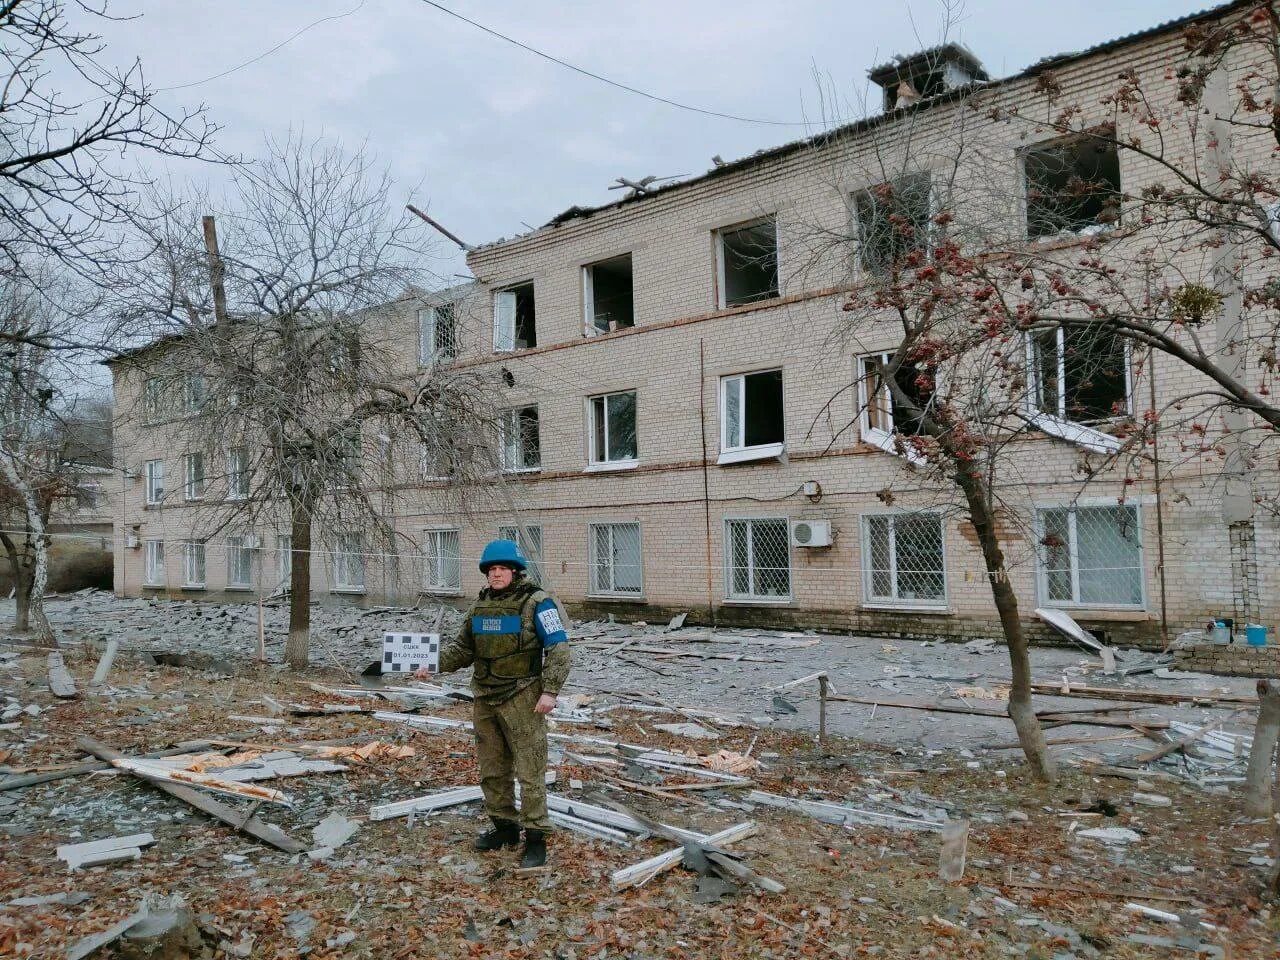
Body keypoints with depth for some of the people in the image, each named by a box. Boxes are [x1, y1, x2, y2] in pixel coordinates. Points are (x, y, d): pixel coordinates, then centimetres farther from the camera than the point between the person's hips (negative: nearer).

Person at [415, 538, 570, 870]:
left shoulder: (536, 603, -9)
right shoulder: (480, 606, 11)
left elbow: (558, 648, -12)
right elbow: (462, 648, 14)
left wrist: (550, 690, -20)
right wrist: (434, 663, -3)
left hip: (521, 699, -7)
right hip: (485, 699, 7)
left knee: (529, 771, -3)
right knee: (492, 769, 15)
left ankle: (536, 839, 5)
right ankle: (504, 827, 31)